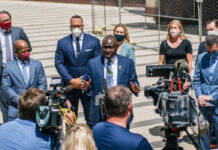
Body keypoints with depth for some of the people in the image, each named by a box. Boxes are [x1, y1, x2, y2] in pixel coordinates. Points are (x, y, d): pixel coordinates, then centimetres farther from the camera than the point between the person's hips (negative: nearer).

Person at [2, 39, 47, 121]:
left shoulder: (37, 64, 7)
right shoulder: (8, 67, 1)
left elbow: (43, 84, 6)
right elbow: (6, 87, -2)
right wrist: (20, 100, -12)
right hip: (16, 107, -1)